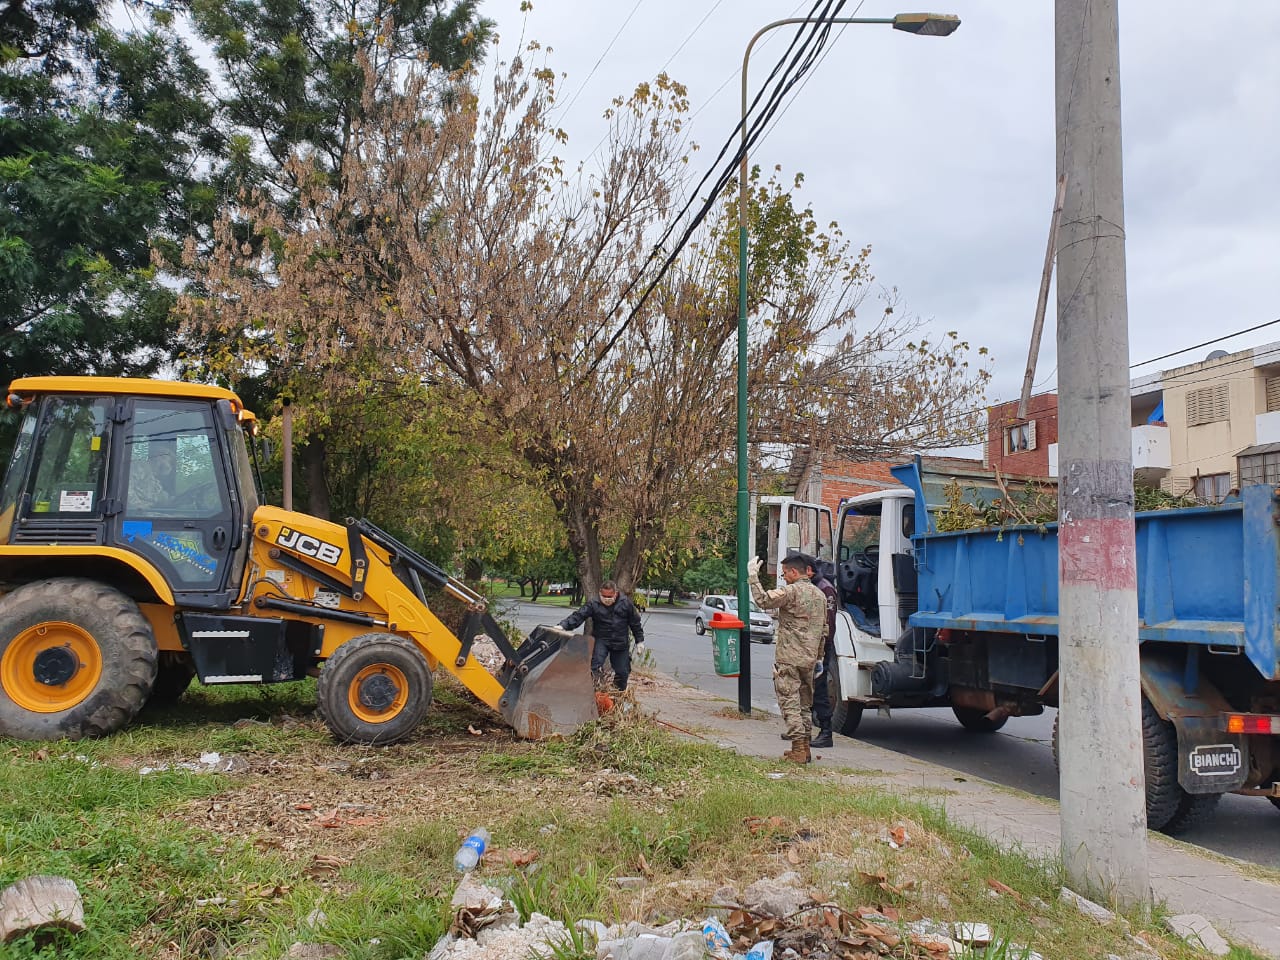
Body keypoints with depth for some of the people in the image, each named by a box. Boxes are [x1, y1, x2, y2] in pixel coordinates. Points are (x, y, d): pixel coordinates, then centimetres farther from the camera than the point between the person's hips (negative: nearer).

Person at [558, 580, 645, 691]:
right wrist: (563, 626, -34)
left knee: (622, 672, 6)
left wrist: (640, 641, 7)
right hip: (601, 640, -1)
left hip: (620, 642, 1)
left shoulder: (626, 603, -3)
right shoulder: (593, 604, -7)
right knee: (596, 666, -26)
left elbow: (635, 622, 6)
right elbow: (578, 616, -18)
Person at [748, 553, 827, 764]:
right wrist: (818, 656, 25)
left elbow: (763, 600, -23)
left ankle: (798, 750, -9)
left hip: (788, 658, -8)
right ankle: (805, 747, 20)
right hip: (809, 659, 8)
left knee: (789, 703, -4)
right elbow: (824, 629, 19)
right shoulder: (820, 595, 14)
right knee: (805, 704, 16)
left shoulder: (791, 591, -12)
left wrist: (753, 577, -14)